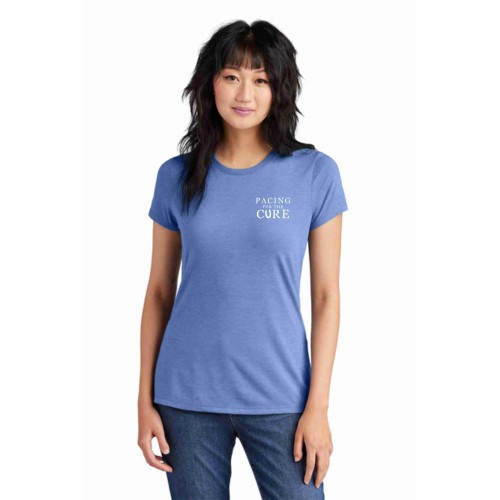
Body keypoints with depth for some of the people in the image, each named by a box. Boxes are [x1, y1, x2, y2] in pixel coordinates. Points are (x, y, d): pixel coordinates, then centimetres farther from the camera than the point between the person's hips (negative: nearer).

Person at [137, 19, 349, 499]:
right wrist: (145, 399, 4)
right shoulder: (176, 176, 2)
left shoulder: (315, 173, -3)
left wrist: (318, 406, -5)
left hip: (280, 399, -1)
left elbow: (325, 294, -2)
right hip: (187, 397, 2)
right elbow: (159, 292, 7)